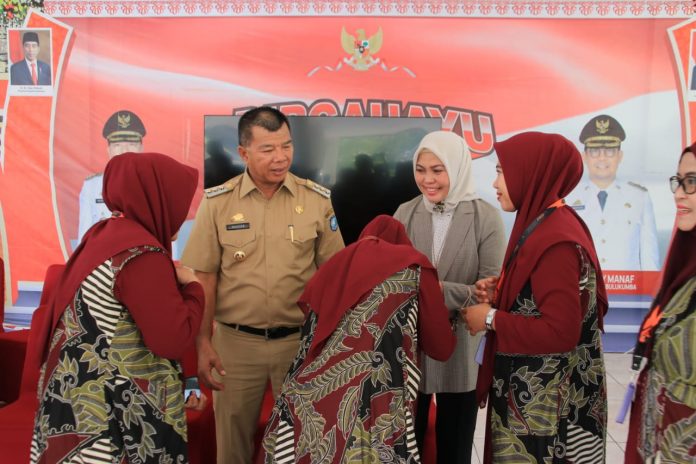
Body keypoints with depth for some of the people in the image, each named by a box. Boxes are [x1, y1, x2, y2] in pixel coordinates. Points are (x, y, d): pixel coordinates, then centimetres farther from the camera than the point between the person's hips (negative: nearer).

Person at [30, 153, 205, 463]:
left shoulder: (104, 233, 5)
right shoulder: (141, 254, -24)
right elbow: (173, 341, -25)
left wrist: (171, 281, 5)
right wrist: (192, 287, -11)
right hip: (120, 407, -9)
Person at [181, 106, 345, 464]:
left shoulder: (317, 199, -3)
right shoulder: (217, 202, -5)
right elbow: (204, 277, -2)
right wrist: (203, 343, -4)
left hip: (301, 339, 1)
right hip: (235, 341, 0)